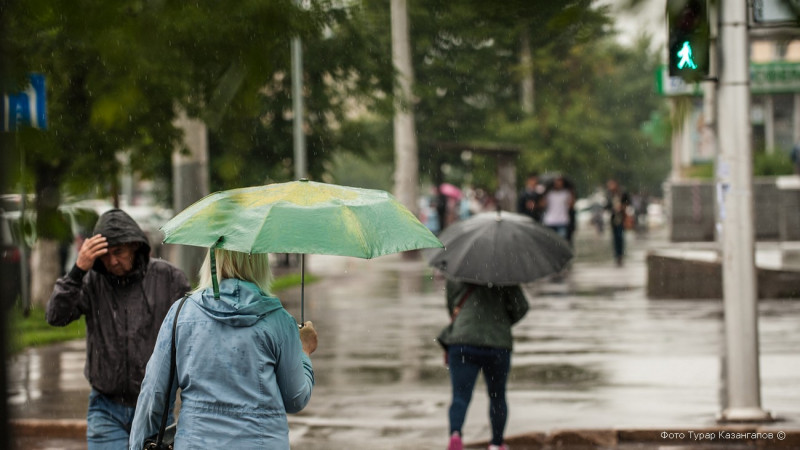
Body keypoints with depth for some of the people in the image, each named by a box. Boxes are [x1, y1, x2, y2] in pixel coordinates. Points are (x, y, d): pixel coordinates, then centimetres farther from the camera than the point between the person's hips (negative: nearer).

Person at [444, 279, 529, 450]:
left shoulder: (454, 278, 6)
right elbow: (521, 307, 0)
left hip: (463, 342, 0)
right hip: (498, 345, 0)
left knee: (460, 396, -7)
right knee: (497, 396, 20)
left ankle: (455, 433, -34)